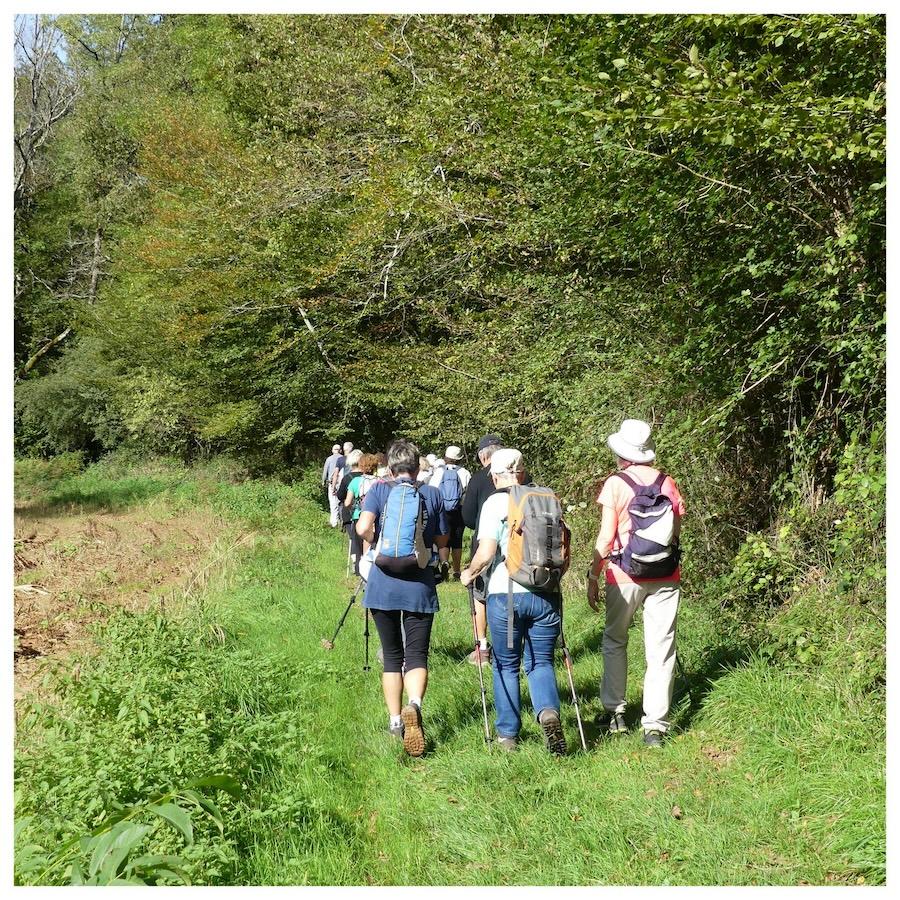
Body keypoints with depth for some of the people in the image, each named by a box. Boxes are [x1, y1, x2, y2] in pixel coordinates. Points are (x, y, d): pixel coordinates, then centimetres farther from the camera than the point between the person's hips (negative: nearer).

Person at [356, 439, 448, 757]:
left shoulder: (379, 490, 0)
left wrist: (379, 544, 4)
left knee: (392, 657, 14)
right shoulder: (432, 494, 4)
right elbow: (442, 541, 10)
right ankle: (414, 704, -27)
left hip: (383, 585, 0)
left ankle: (395, 720, 17)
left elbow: (363, 527, -15)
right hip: (420, 587, 0)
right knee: (416, 655, 0)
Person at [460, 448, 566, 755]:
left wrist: (469, 573, 6)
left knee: (506, 665, 13)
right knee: (541, 661, 13)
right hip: (546, 595, 3)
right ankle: (549, 711, -14)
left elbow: (486, 554, -13)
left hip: (506, 594, -3)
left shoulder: (495, 503, -5)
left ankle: (508, 734, 18)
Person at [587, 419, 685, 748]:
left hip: (625, 576, -2)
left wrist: (593, 576, -2)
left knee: (615, 642, 18)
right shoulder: (668, 483, 4)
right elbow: (677, 531, 7)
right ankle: (655, 726, 3)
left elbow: (606, 538, -9)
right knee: (660, 650, 4)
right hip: (666, 577, 3)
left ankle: (615, 711, 21)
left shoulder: (615, 484, -7)